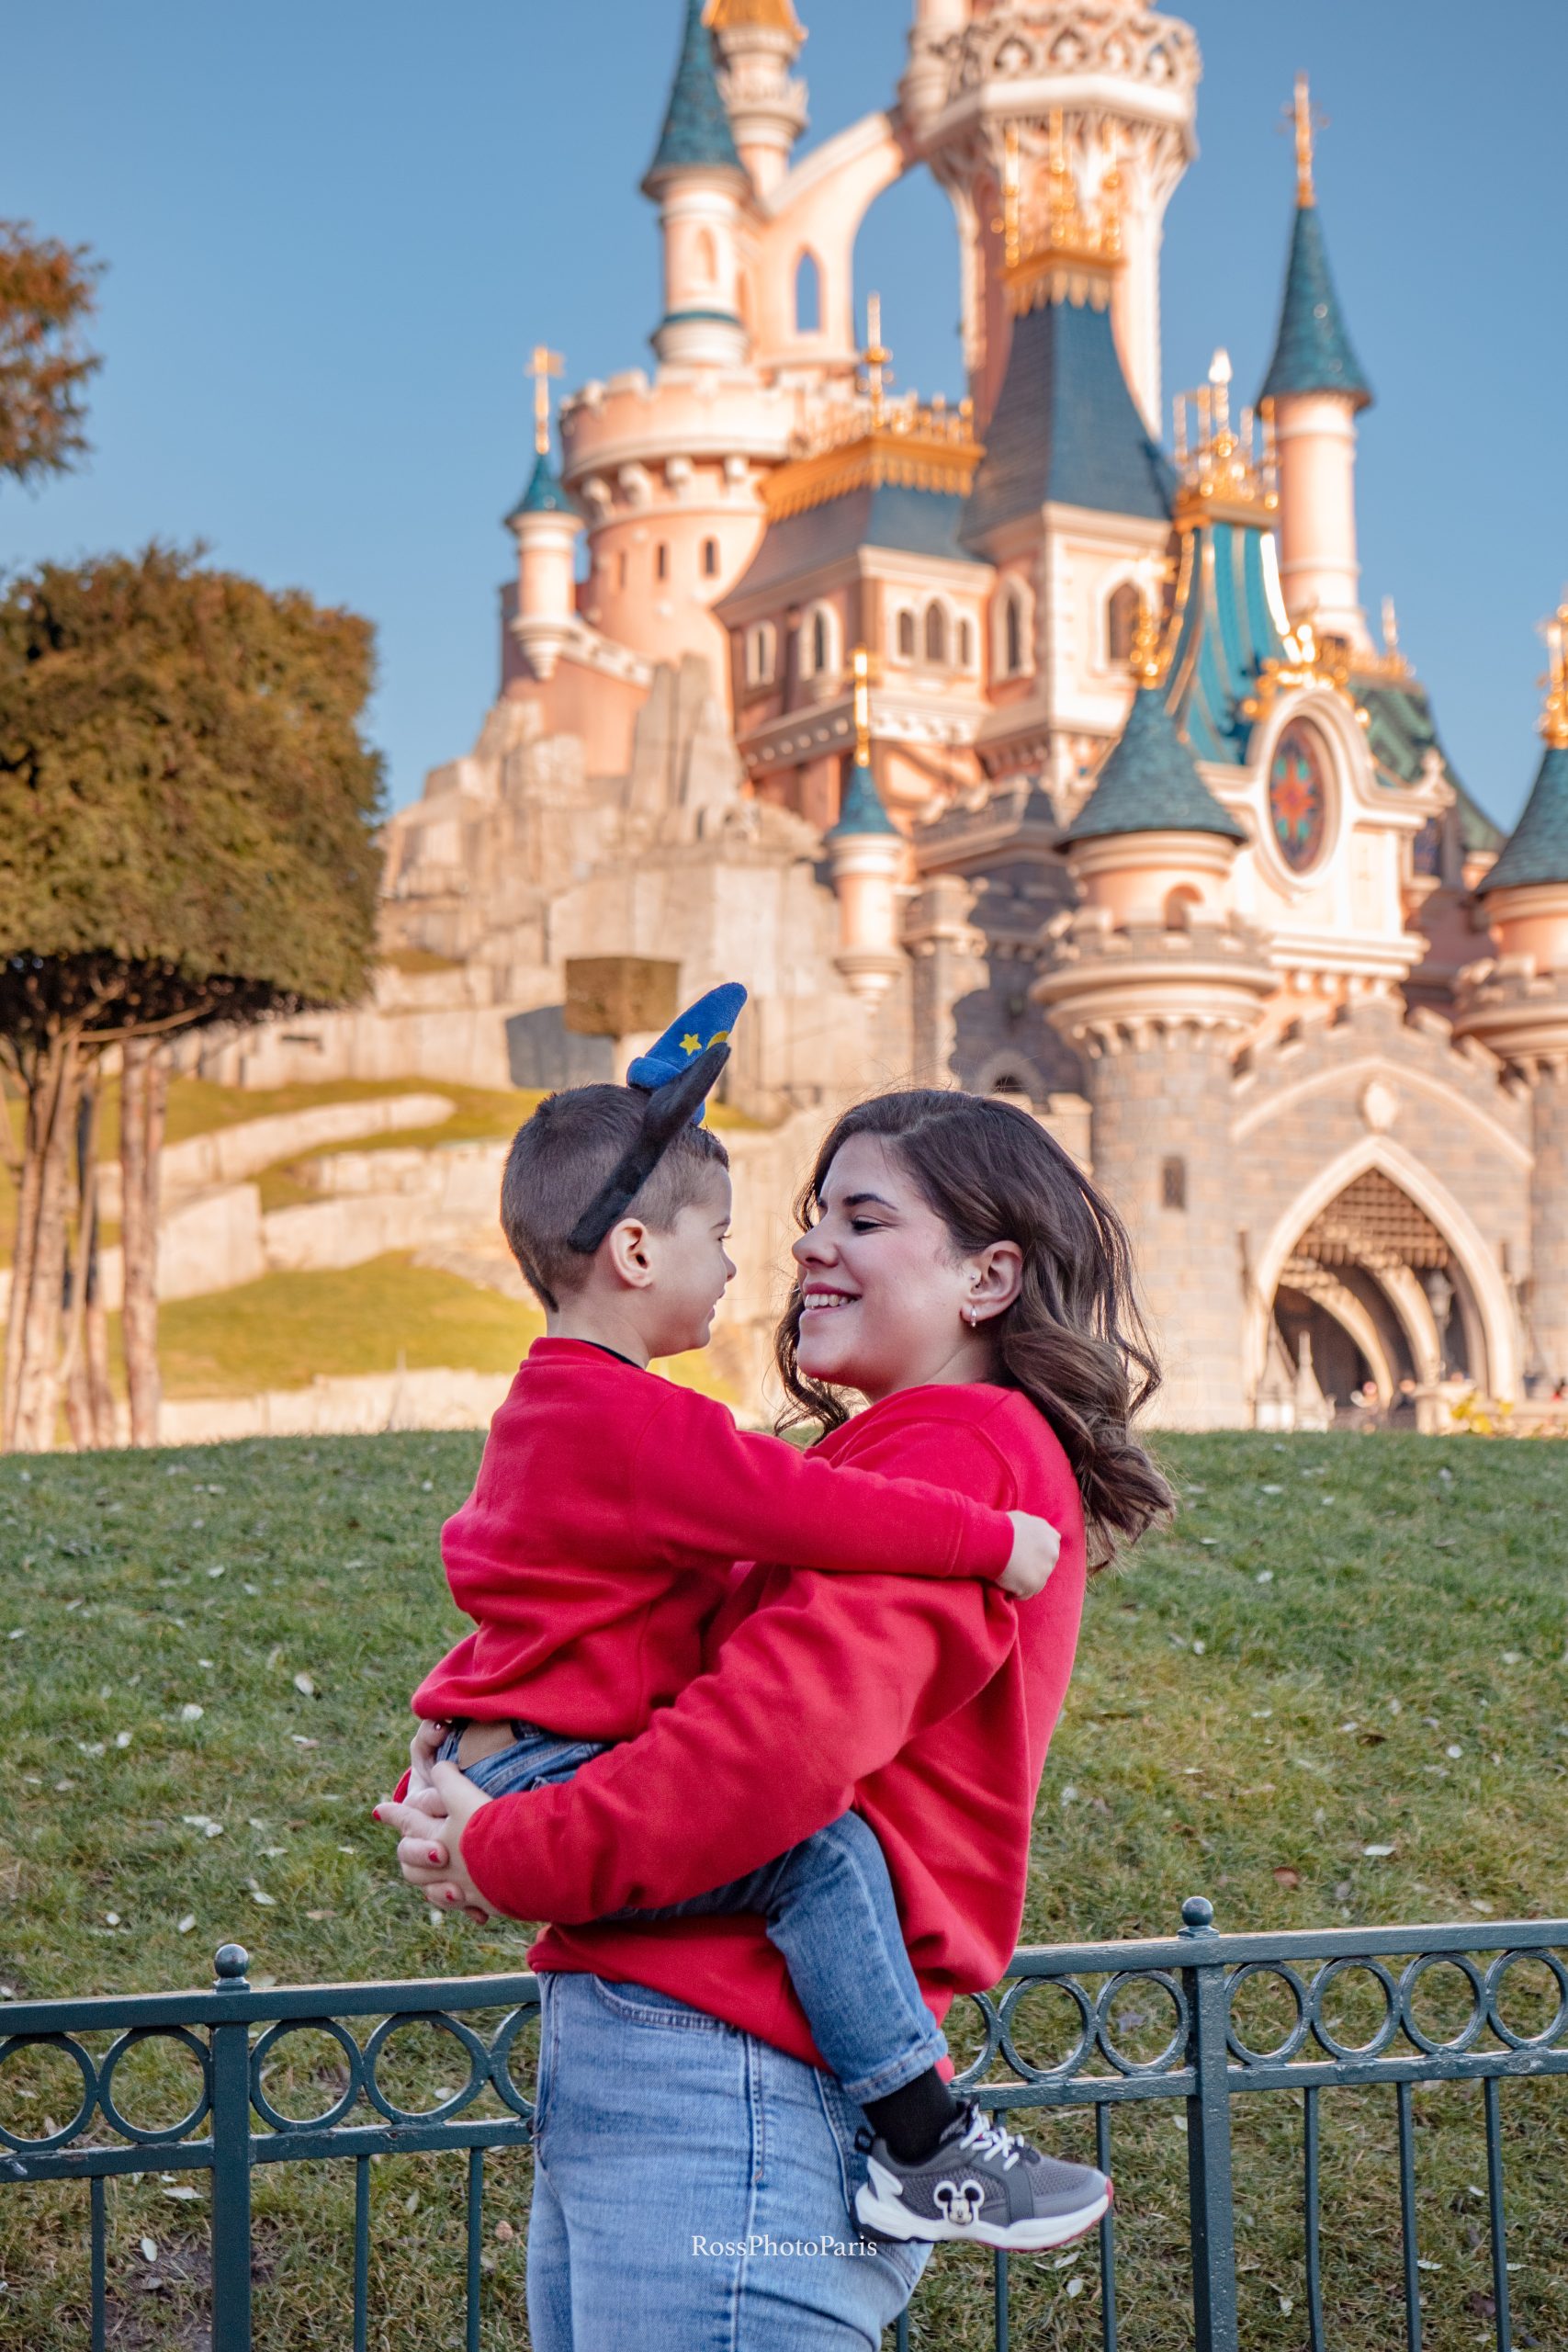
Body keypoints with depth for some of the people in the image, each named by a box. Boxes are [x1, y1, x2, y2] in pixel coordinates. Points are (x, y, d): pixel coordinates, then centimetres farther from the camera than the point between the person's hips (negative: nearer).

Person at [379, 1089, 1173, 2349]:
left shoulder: (962, 1452, -10)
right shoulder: (883, 1458, 20)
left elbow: (782, 1737, -22)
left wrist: (511, 1855, -11)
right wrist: (457, 1802, 5)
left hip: (723, 2073, -9)